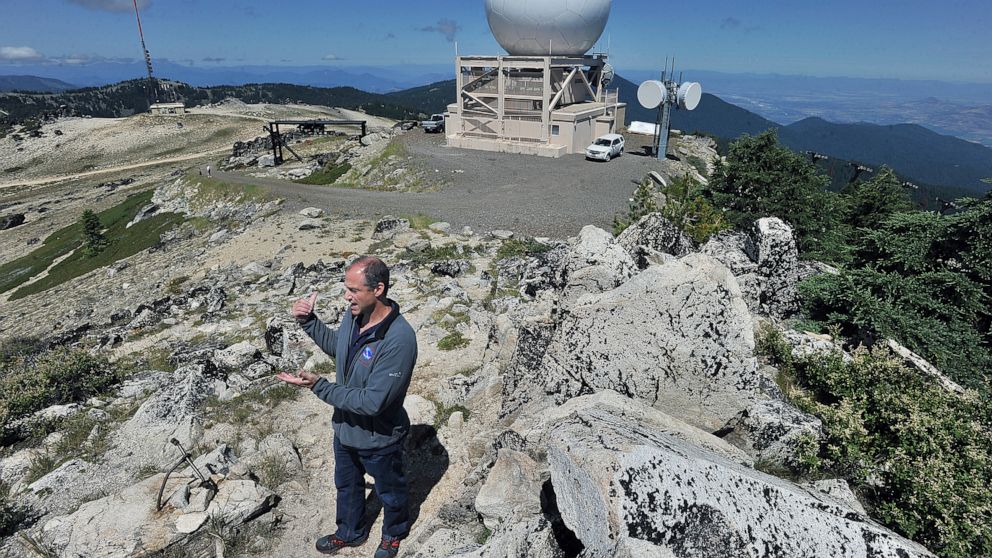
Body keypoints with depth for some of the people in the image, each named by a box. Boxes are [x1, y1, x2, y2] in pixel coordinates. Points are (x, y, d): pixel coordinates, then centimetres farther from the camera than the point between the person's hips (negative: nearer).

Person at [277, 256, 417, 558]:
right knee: (347, 485, 31)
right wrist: (308, 320, -5)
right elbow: (335, 345, 10)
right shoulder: (353, 315, -13)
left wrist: (318, 386, -30)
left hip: (379, 437, -7)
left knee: (390, 491, 24)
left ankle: (394, 533, 54)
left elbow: (372, 402, -34)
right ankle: (350, 532, 59)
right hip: (346, 428, 7)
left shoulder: (399, 340, -38)